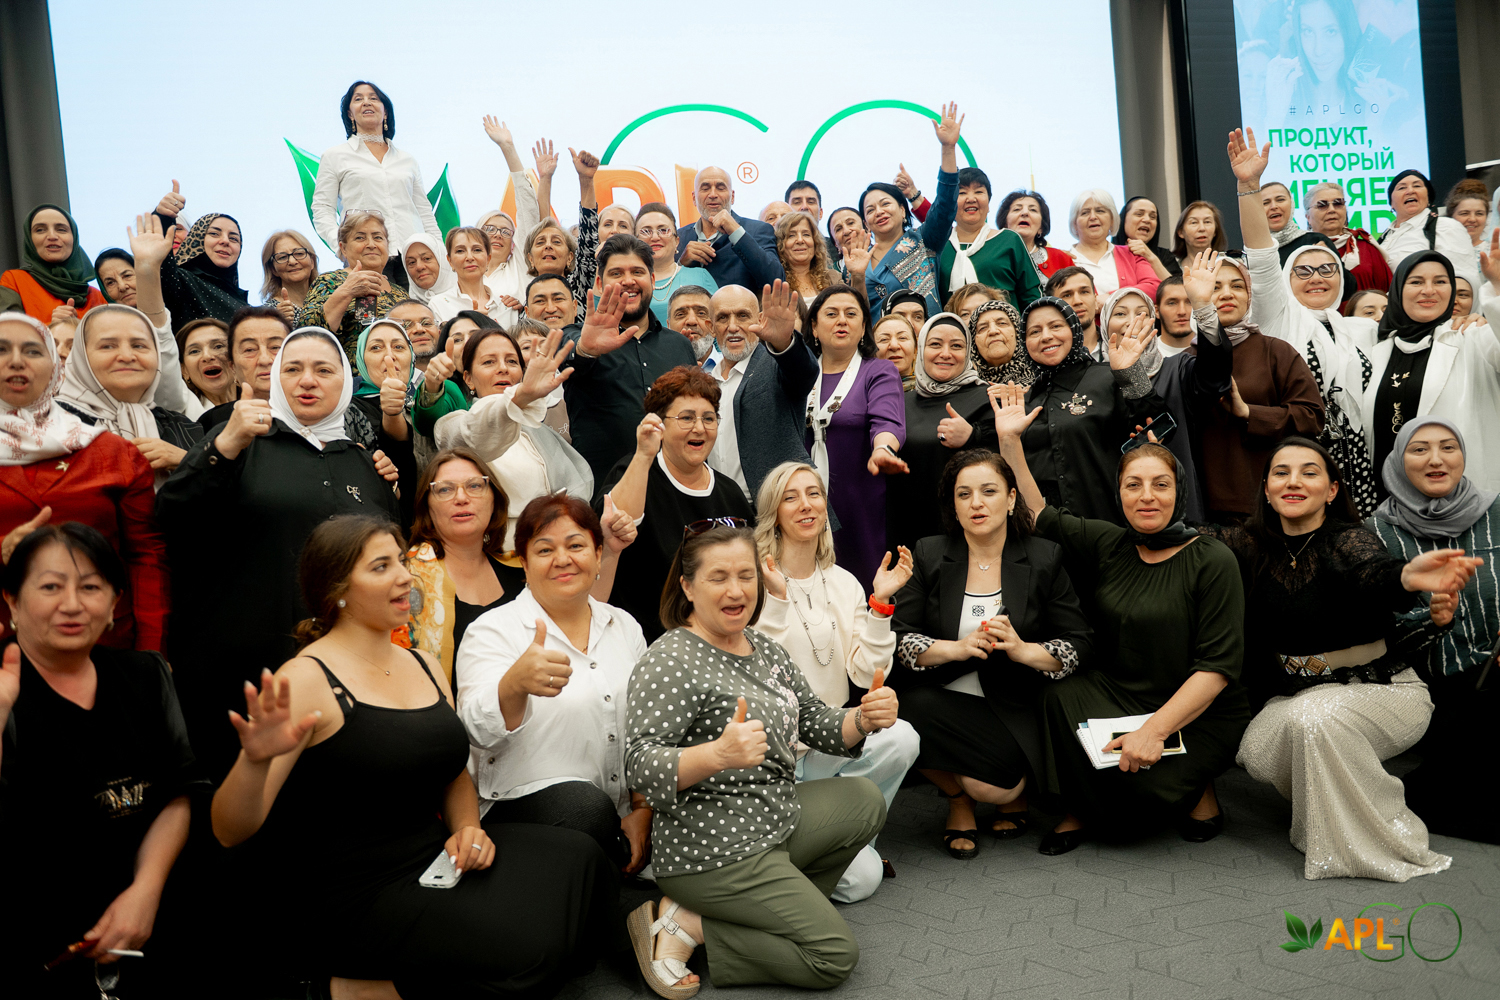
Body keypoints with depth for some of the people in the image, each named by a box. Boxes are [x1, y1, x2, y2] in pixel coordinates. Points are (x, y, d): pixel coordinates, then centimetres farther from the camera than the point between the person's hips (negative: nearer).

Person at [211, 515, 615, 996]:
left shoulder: (424, 666, 10)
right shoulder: (307, 679, -13)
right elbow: (231, 831, -18)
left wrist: (467, 827, 1)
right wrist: (255, 760, -39)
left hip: (433, 861, 8)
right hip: (351, 897, -8)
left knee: (576, 857, -12)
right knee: (522, 948, -23)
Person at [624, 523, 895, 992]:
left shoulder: (764, 649, 9)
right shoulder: (670, 662, -18)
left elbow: (815, 724, 13)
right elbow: (640, 766, -26)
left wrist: (864, 719, -9)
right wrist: (719, 754, -43)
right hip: (715, 852, -9)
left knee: (865, 799, 17)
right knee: (835, 955, -7)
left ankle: (773, 906, 8)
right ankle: (687, 926, -2)